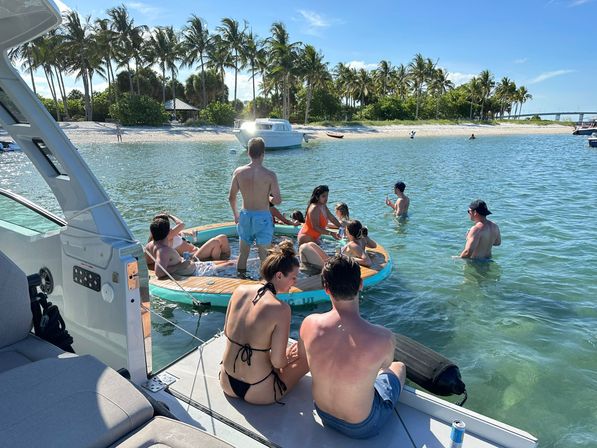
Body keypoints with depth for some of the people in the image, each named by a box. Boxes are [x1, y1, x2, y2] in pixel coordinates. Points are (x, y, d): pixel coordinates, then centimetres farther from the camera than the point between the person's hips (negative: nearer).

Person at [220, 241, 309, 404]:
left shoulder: (240, 291, -7)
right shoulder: (281, 308, -23)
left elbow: (226, 332, 7)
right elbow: (277, 362, -19)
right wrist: (287, 358, 4)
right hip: (258, 394, -6)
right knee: (307, 355, 13)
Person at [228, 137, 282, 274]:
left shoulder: (239, 172, -5)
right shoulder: (270, 175, -14)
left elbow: (231, 197, 1)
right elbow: (277, 200, -14)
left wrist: (236, 214, 17)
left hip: (245, 216, 3)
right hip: (263, 217, -3)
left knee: (243, 253, 17)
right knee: (264, 254, 9)